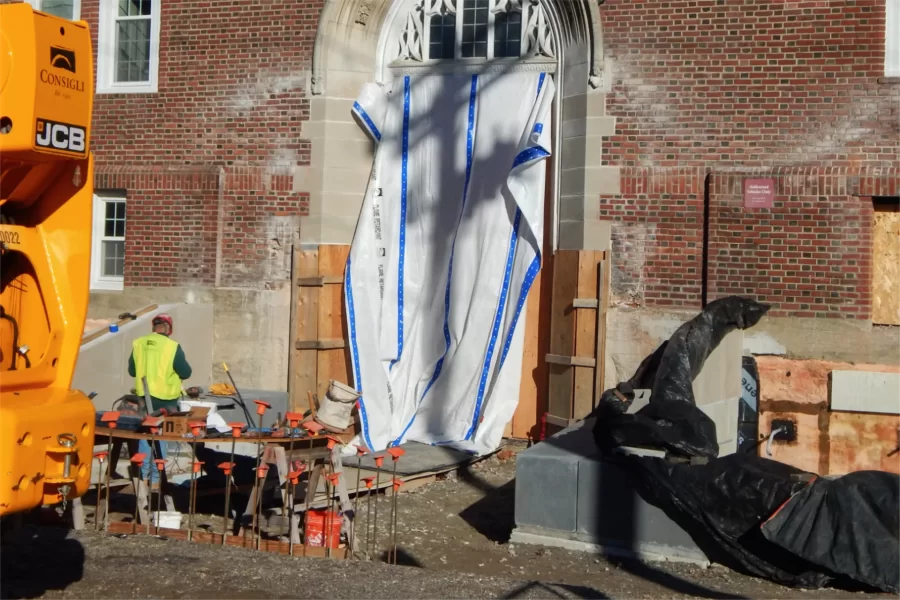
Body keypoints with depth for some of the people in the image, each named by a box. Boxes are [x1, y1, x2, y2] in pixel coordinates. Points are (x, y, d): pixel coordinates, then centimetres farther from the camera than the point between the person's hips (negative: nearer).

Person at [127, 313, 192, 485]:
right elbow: (186, 373, -7)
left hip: (145, 396, 3)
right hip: (165, 398, -3)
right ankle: (155, 476, 9)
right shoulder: (172, 346, -13)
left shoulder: (138, 343, 0)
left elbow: (132, 371, 9)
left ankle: (143, 474, 16)